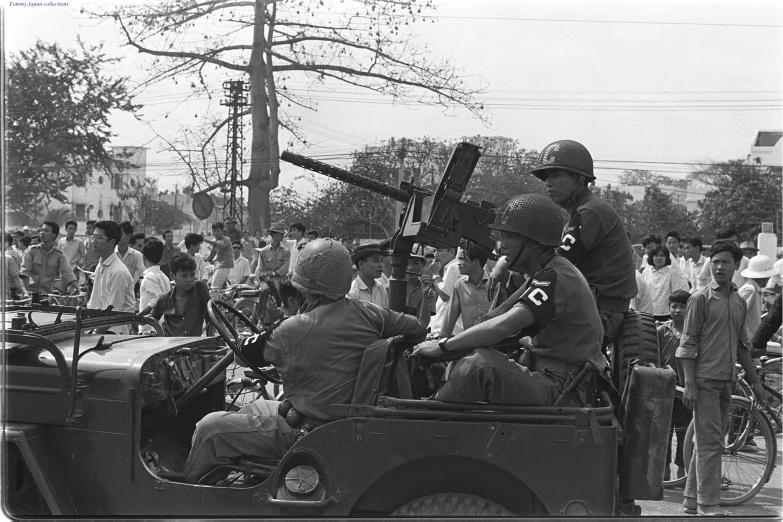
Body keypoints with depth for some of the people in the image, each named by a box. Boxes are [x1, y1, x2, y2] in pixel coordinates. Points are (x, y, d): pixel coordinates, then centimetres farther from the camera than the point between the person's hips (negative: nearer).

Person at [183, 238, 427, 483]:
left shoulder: (294, 330, -22)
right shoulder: (367, 314, -8)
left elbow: (254, 354, -2)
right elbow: (418, 330, 5)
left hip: (308, 432, -7)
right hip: (349, 423, 8)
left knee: (209, 428, 3)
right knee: (255, 407, 30)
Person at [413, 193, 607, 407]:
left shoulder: (555, 279, -19)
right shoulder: (550, 274, 17)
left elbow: (503, 326, -29)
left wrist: (443, 346, -20)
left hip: (562, 395, -11)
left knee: (479, 365, -28)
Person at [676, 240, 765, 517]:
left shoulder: (739, 302, 14)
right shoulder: (700, 299, -6)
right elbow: (688, 344, -8)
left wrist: (755, 381, 19)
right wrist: (689, 383, -14)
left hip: (726, 380, 7)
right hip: (705, 379, -7)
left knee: (706, 442, 11)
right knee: (711, 442, -7)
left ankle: (692, 499, 19)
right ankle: (707, 503, -1)